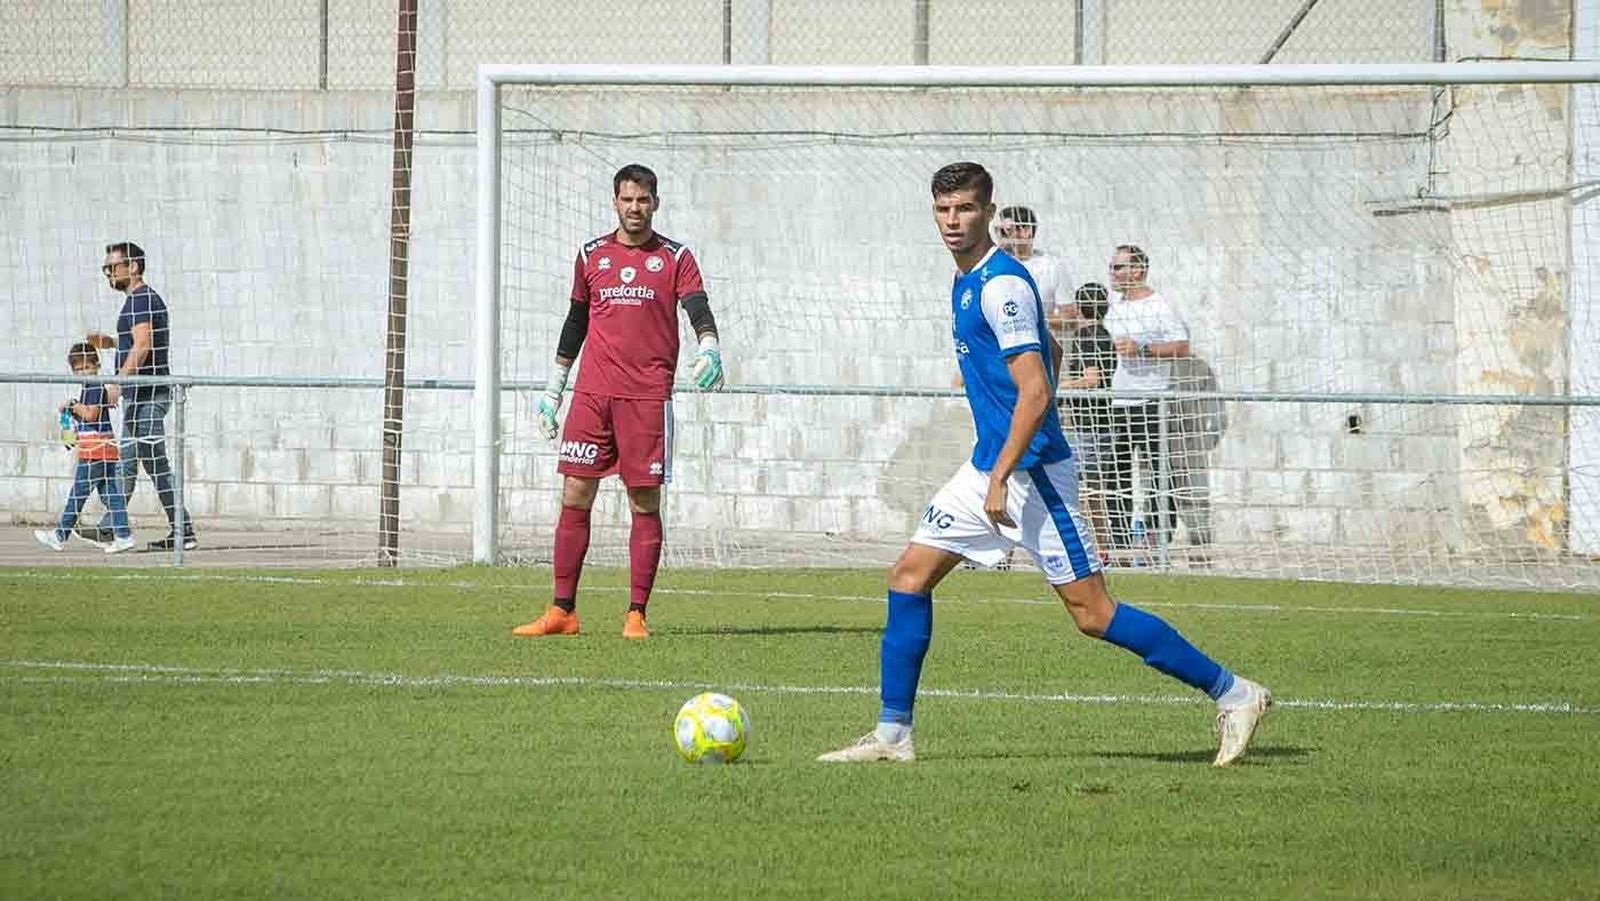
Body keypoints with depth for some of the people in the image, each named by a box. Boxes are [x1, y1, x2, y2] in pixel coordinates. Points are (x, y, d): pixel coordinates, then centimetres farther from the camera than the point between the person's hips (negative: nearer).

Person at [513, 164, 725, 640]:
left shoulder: (674, 258, 5)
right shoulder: (592, 256, 14)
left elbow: (698, 308, -8)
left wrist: (709, 347, -29)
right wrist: (553, 389, 21)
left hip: (648, 395, -3)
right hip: (592, 393, 3)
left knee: (645, 503, -2)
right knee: (575, 497, -1)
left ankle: (636, 614, 2)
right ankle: (562, 611, 4)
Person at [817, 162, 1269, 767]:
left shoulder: (1001, 285, -17)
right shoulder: (966, 282, 13)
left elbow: (1034, 391, -22)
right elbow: (1050, 353, 26)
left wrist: (1001, 478, -24)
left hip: (1030, 469, -10)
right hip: (988, 467, 10)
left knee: (1092, 614, -8)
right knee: (909, 576, 5)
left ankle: (1232, 694, -2)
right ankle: (892, 735, 9)